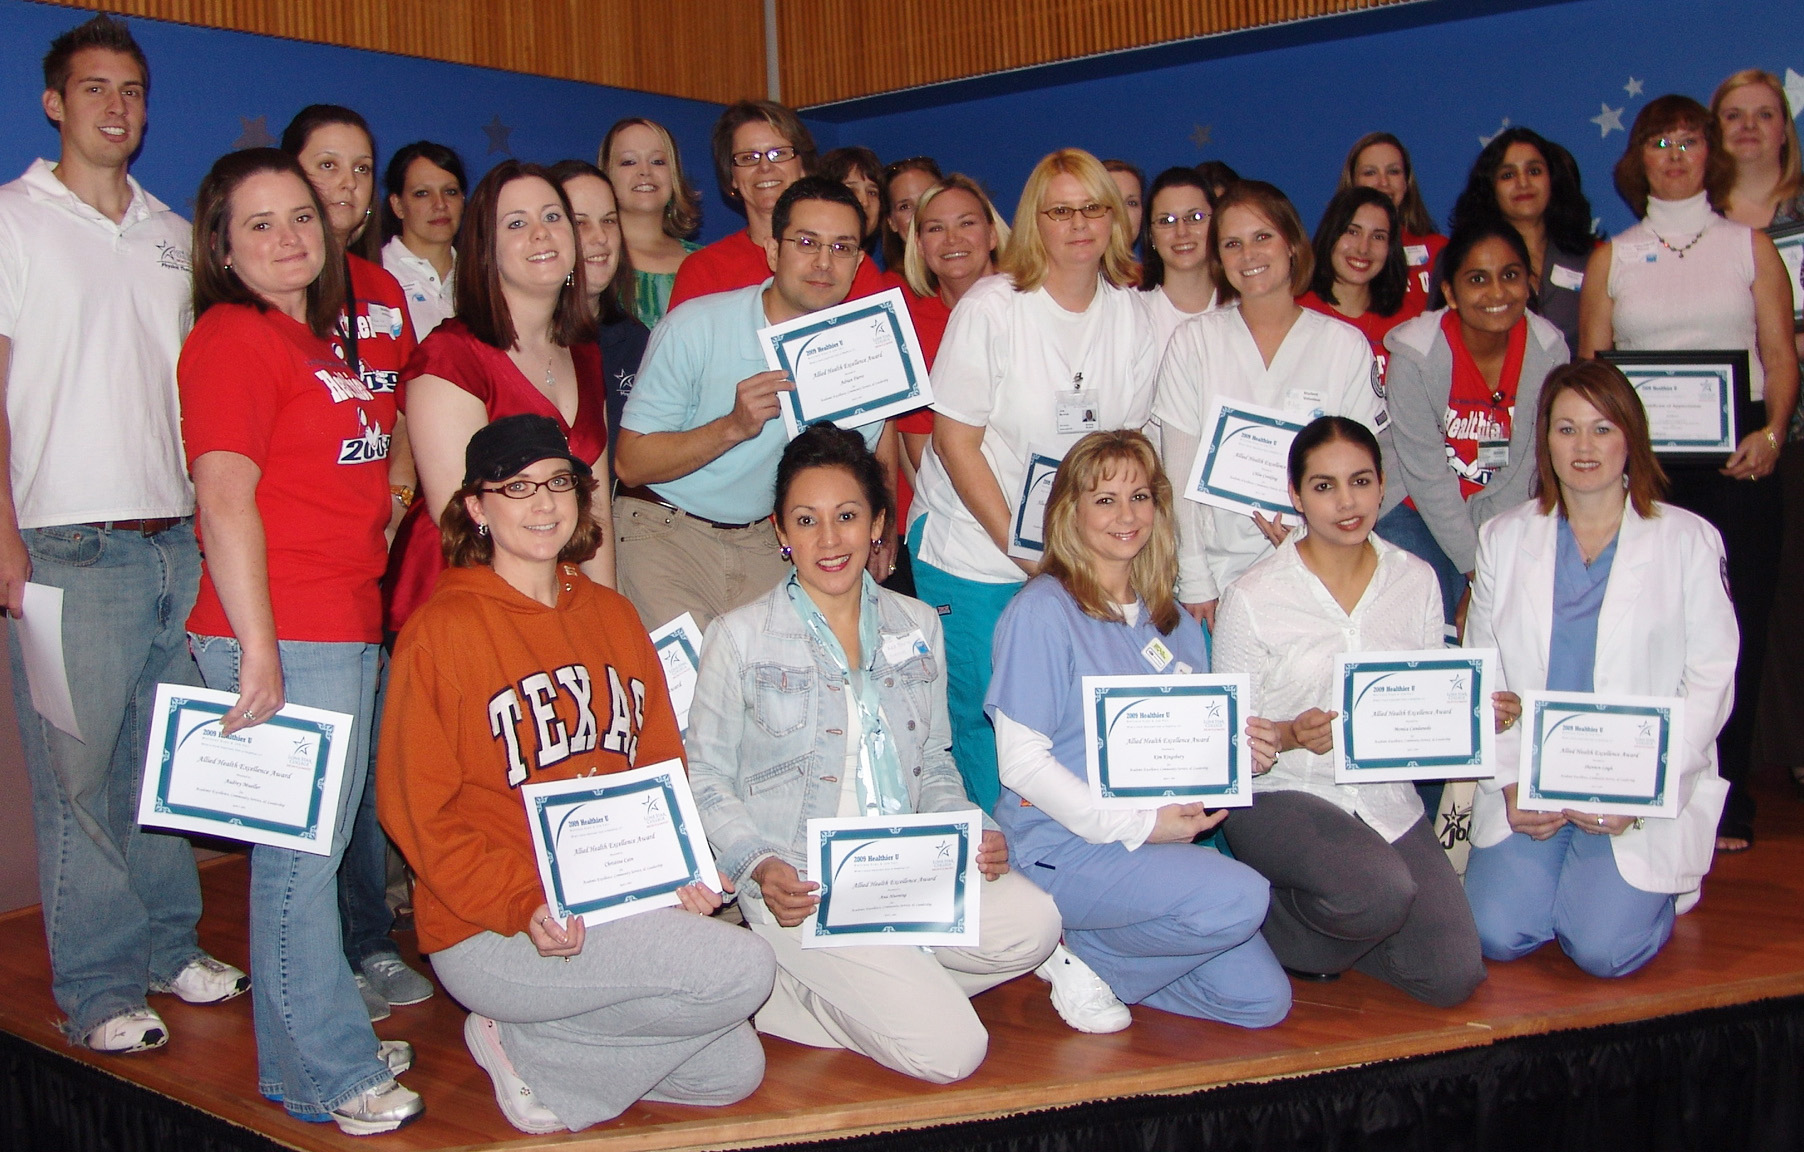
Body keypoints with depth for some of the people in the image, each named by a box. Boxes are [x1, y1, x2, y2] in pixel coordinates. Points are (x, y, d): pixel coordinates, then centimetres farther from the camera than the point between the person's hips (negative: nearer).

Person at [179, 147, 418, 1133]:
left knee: (317, 844, 16)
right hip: (281, 638, -9)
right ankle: (326, 1073, 10)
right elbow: (224, 502, -18)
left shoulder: (317, 339, 18)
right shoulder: (234, 337, -10)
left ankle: (313, 1044, 28)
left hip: (347, 629, 9)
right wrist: (259, 652, -22)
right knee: (301, 850, -1)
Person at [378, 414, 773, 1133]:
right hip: (489, 934, -7)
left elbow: (661, 768, 15)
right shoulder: (440, 630, -8)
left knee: (734, 1072, 1)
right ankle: (519, 1047, -3)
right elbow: (418, 810, -11)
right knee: (742, 969, -21)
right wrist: (524, 908, -23)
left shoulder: (612, 616, 12)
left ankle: (539, 1056, 13)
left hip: (621, 906, 7)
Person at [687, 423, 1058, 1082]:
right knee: (949, 1051, -21)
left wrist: (974, 831, -2)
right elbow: (707, 779, 1)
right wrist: (758, 866, -17)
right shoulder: (740, 638, -1)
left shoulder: (917, 627, 12)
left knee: (1032, 925, -25)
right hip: (798, 884, -6)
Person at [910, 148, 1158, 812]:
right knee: (986, 720, 0)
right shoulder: (991, 308, -11)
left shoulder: (1129, 314, 2)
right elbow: (955, 440, -12)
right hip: (974, 552, -4)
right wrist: (1022, 551, -15)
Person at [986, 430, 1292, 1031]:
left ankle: (1084, 956, 13)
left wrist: (1243, 751, -4)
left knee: (1263, 999, -1)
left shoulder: (1175, 623, 12)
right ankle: (1080, 955, -4)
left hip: (1163, 840, 8)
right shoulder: (1042, 609, -10)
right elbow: (1021, 761, -15)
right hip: (1061, 845, -7)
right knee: (1239, 897, -27)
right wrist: (1136, 826, -19)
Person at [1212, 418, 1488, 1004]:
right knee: (1381, 891, -34)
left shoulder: (1417, 581, 6)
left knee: (1454, 976, -10)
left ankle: (1314, 917, 17)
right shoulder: (1252, 598, -7)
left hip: (1387, 798, 5)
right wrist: (1293, 735, -24)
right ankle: (1266, 917, -1)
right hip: (1280, 796, -4)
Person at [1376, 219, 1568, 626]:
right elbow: (1428, 478, -17)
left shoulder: (1549, 351, -12)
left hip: (1501, 514, 3)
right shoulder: (1416, 355, -21)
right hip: (1412, 510, -3)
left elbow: (1523, 469, -8)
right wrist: (1477, 571, -16)